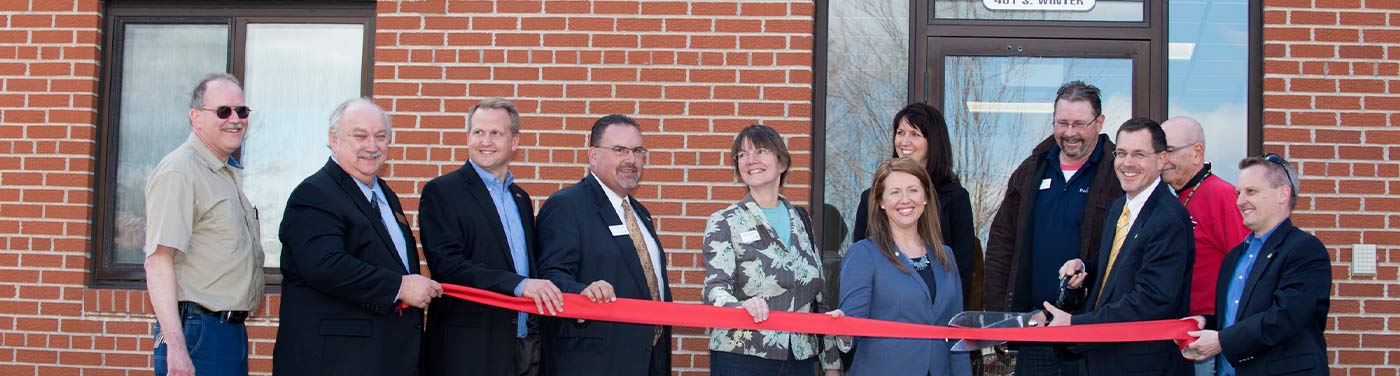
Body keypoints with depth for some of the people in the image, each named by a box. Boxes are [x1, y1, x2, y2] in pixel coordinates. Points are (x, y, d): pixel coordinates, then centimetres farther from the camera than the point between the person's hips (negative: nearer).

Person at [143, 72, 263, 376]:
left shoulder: (232, 174, 17)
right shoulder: (179, 172, -11)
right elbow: (158, 261, -19)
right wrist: (175, 347, -26)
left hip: (232, 329, 9)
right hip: (196, 328, -9)